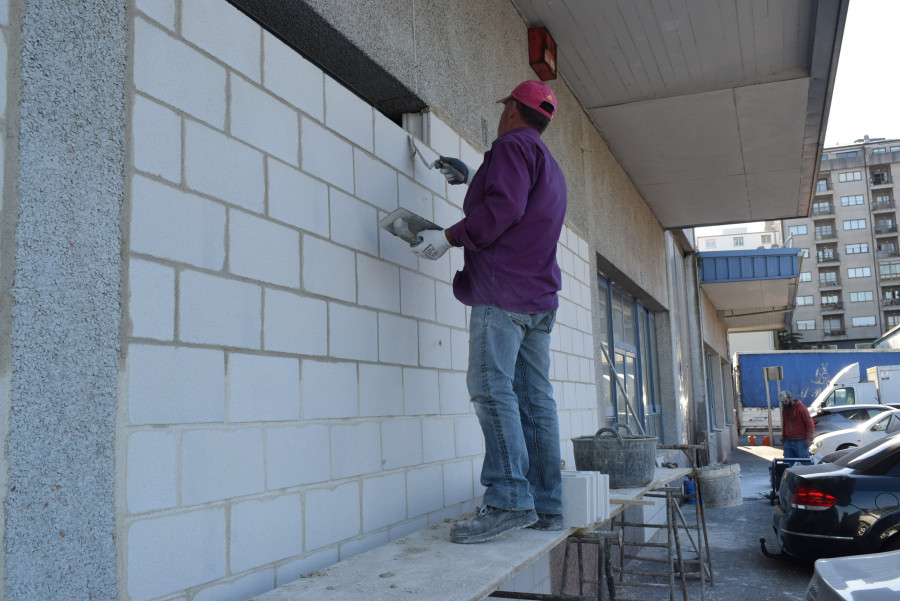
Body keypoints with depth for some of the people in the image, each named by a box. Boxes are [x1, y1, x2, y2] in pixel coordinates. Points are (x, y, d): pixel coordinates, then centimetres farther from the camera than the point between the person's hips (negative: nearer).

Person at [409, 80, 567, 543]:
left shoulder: (513, 145, -1)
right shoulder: (551, 169, 29)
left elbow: (503, 209, -16)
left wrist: (449, 236, -10)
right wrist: (473, 178, 44)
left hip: (503, 288, -9)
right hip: (539, 296, 9)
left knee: (491, 386, -16)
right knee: (534, 397, 5)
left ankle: (509, 500, -22)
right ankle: (547, 506, 5)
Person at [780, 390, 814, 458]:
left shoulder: (801, 408, -10)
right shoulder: (784, 409, 12)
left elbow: (809, 423, -12)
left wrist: (809, 438, -18)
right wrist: (783, 439, 23)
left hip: (801, 441, -6)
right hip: (788, 442, 7)